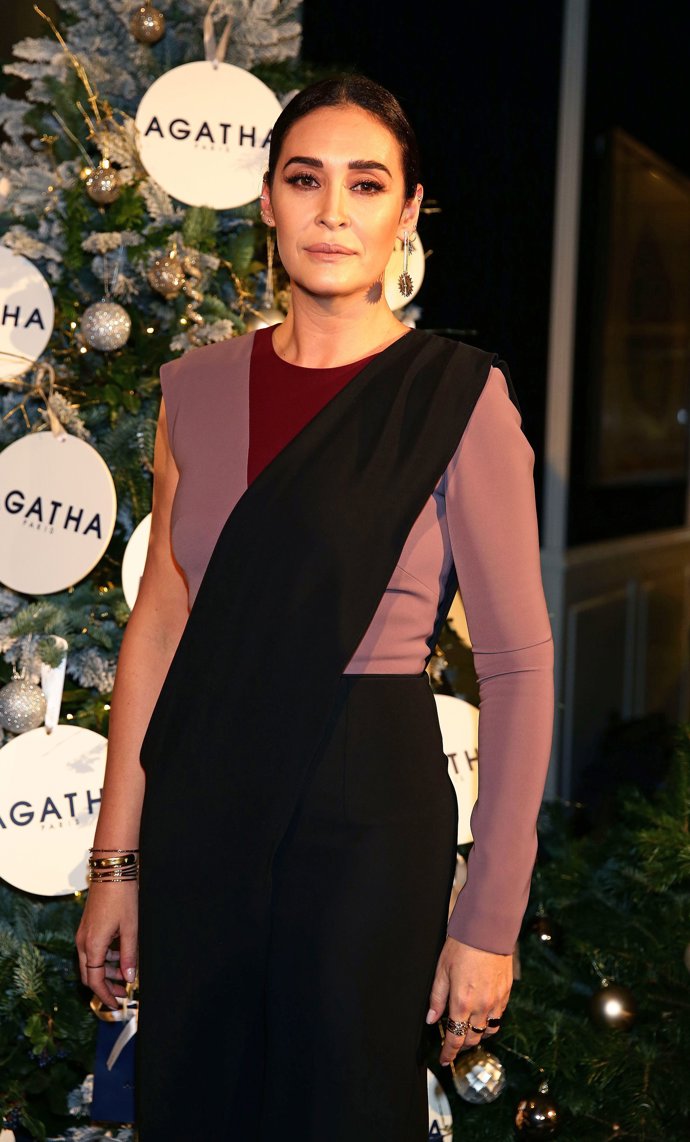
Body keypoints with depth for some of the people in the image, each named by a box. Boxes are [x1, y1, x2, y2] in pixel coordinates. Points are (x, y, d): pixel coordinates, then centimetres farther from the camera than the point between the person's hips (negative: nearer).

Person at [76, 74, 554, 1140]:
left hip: (367, 811, -4)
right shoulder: (199, 388, 3)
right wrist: (116, 862, 7)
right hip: (200, 801, 4)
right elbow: (158, 626, 7)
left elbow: (518, 665, -9)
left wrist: (489, 922, -9)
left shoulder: (457, 397, -9)